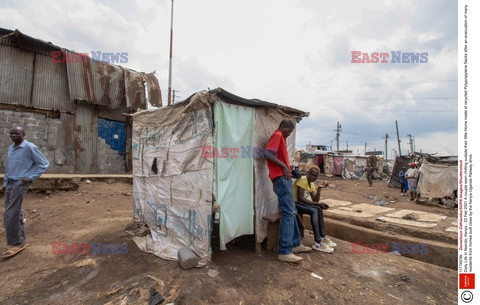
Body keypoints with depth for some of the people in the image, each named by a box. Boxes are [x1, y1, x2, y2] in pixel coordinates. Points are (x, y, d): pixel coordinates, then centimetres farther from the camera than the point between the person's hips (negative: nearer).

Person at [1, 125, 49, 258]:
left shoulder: (30, 147, -10)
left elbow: (43, 164, -10)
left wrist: (31, 178, -14)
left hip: (20, 184, -8)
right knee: (16, 214, 11)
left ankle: (16, 243, 4)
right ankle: (21, 241, 20)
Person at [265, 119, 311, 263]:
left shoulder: (281, 138, 24)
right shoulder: (277, 135, -6)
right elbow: (269, 154, -19)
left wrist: (289, 168, 10)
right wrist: (284, 167, -15)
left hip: (285, 178, 10)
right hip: (281, 178, -10)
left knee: (292, 213, 16)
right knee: (288, 214, -9)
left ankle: (296, 244, 28)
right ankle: (285, 252, -4)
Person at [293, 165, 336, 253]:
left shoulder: (311, 184, 12)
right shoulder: (302, 180, -14)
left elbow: (315, 200, 2)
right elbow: (300, 198, -23)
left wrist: (319, 188, -8)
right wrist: (317, 204, -22)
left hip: (300, 203, 8)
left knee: (319, 209, -10)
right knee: (314, 211, -24)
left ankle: (322, 237, 0)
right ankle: (317, 243, -19)